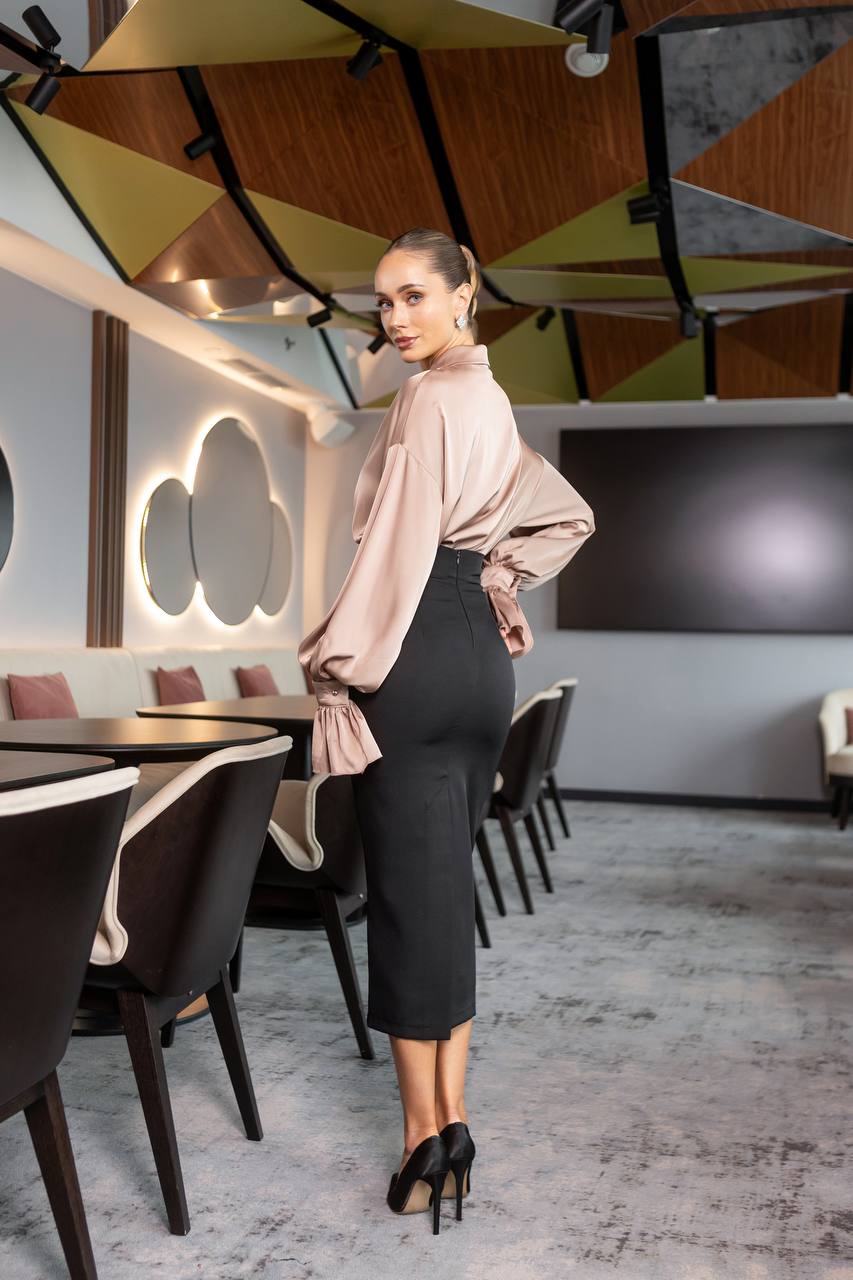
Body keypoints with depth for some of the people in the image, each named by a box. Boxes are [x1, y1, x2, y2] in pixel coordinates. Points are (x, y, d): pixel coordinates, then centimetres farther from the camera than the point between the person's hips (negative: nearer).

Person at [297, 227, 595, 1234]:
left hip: (416, 656, -9)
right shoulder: (490, 401, 18)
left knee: (411, 892, -2)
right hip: (483, 657, 9)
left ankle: (424, 1135, 7)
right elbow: (568, 515, 26)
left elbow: (396, 544, -18)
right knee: (447, 886, 12)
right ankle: (450, 1120, 17)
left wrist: (335, 660, -12)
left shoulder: (429, 398, -10)